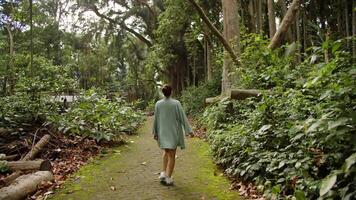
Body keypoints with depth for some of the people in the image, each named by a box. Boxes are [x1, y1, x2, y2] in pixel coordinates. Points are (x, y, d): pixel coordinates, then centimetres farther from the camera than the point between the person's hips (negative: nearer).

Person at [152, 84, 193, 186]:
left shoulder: (158, 104, -5)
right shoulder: (176, 103, -13)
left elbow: (156, 119, 2)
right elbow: (182, 117, -11)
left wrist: (155, 132, 12)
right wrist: (188, 130, -6)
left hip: (163, 132, 3)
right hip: (174, 132, -3)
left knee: (166, 152, 24)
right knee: (172, 155, 6)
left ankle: (164, 173, 20)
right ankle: (168, 178, 6)